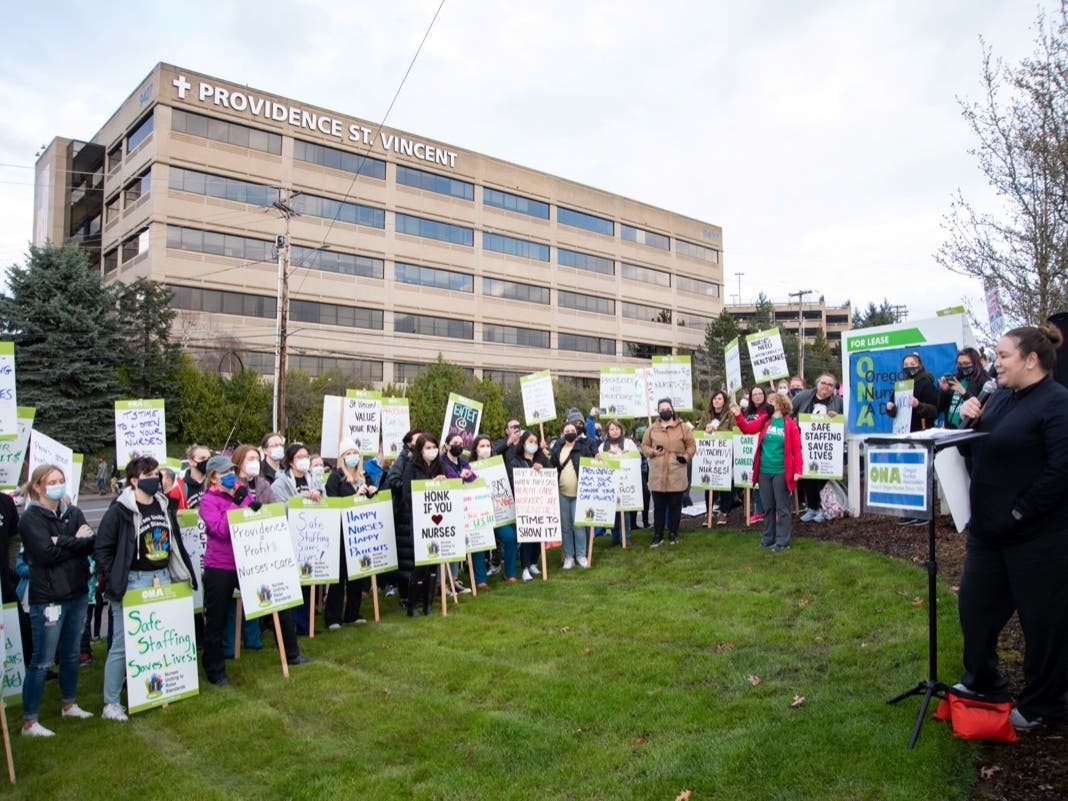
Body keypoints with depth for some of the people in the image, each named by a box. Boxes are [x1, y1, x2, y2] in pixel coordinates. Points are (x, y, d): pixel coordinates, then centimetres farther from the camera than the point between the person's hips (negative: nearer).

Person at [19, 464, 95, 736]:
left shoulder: (73, 512, 8)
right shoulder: (31, 518, -8)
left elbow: (91, 543, -5)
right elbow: (47, 553, -20)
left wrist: (62, 542, -19)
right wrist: (76, 542, -9)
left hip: (78, 593, 6)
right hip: (48, 598, -6)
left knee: (71, 654, 17)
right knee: (42, 661, -1)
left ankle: (69, 705, 32)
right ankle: (29, 722, 10)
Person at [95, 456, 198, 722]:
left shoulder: (164, 506, 9)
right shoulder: (119, 510, -11)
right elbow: (102, 549, -8)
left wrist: (184, 573, 12)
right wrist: (113, 581, -12)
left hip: (163, 578, 6)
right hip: (132, 583, -6)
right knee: (123, 644, -1)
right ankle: (111, 703, 11)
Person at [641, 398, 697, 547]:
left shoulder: (683, 428, 3)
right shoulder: (652, 429, 7)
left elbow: (691, 445, 4)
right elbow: (644, 446, 11)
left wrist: (686, 456, -12)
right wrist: (652, 452, -8)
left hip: (676, 475, -1)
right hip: (657, 476, 1)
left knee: (675, 505, 7)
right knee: (658, 506, 7)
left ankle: (673, 533, 21)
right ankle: (658, 534, 16)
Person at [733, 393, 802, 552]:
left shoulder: (790, 424, -7)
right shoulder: (764, 420, 7)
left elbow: (796, 449, -8)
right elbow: (747, 428, 8)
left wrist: (798, 470, -13)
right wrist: (738, 415, -7)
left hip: (781, 472, -5)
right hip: (764, 471, 5)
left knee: (782, 507, 3)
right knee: (768, 506, 14)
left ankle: (782, 541, 9)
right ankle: (768, 537, 25)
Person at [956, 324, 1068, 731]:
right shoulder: (1001, 397, 9)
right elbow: (980, 453, 18)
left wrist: (1019, 512, -20)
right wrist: (969, 420, -1)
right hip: (988, 528, 9)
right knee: (974, 605, 18)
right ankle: (982, 679, 39)